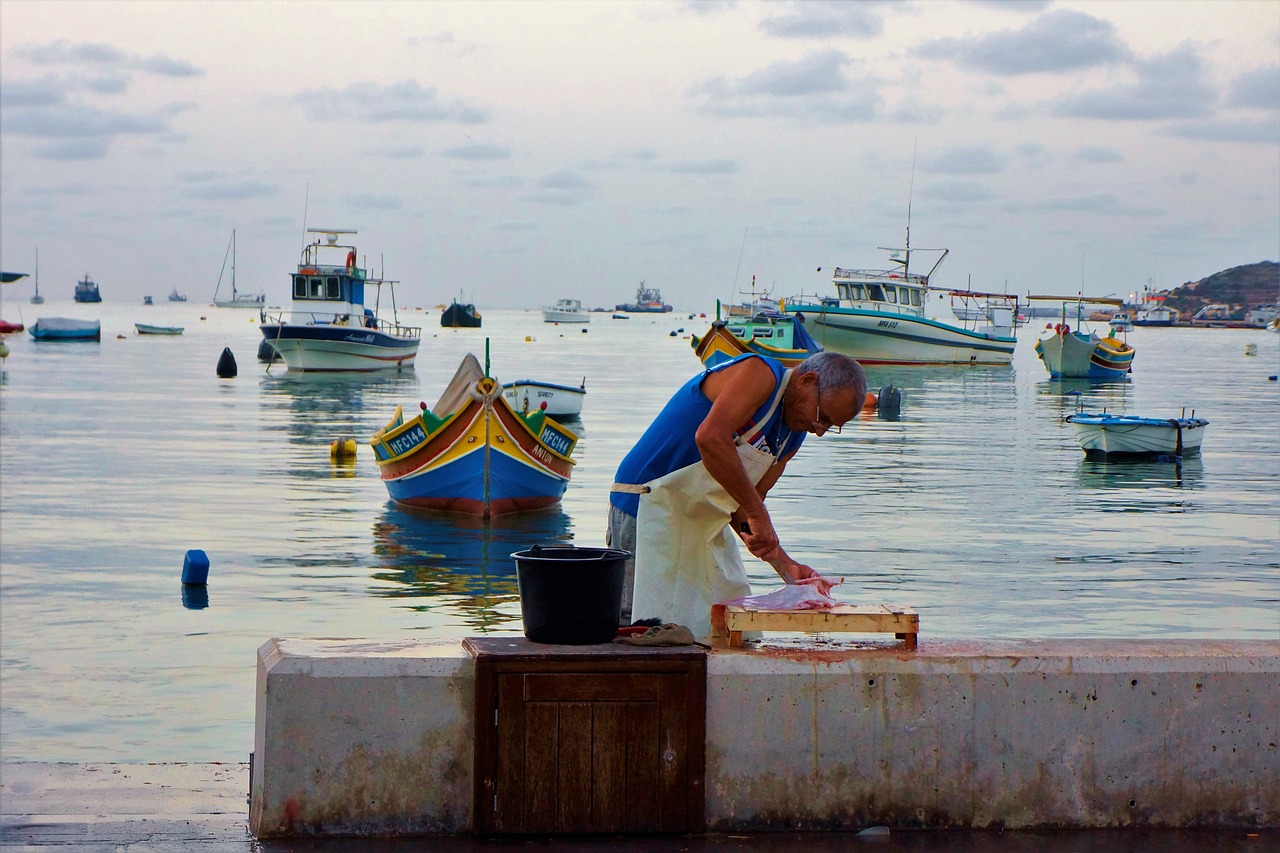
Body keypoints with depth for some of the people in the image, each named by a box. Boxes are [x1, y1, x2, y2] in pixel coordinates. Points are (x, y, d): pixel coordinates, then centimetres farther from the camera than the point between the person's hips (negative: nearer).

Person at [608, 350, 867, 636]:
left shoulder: (793, 437, 10)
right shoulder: (760, 374, -17)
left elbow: (741, 504, 8)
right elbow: (710, 437, -34)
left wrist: (785, 565, -5)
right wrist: (757, 514, -32)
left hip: (705, 522, 9)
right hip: (648, 503, -9)